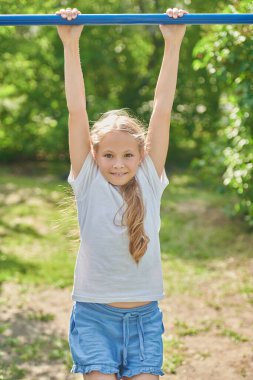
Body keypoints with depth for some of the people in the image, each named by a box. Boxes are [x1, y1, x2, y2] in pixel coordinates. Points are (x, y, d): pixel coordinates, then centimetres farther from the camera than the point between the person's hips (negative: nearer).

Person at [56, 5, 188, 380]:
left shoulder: (150, 181, -1)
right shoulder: (88, 182, -4)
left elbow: (162, 111, -5)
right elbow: (77, 112, -9)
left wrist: (173, 44, -7)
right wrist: (70, 45, -12)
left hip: (144, 318, 2)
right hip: (94, 316, -1)